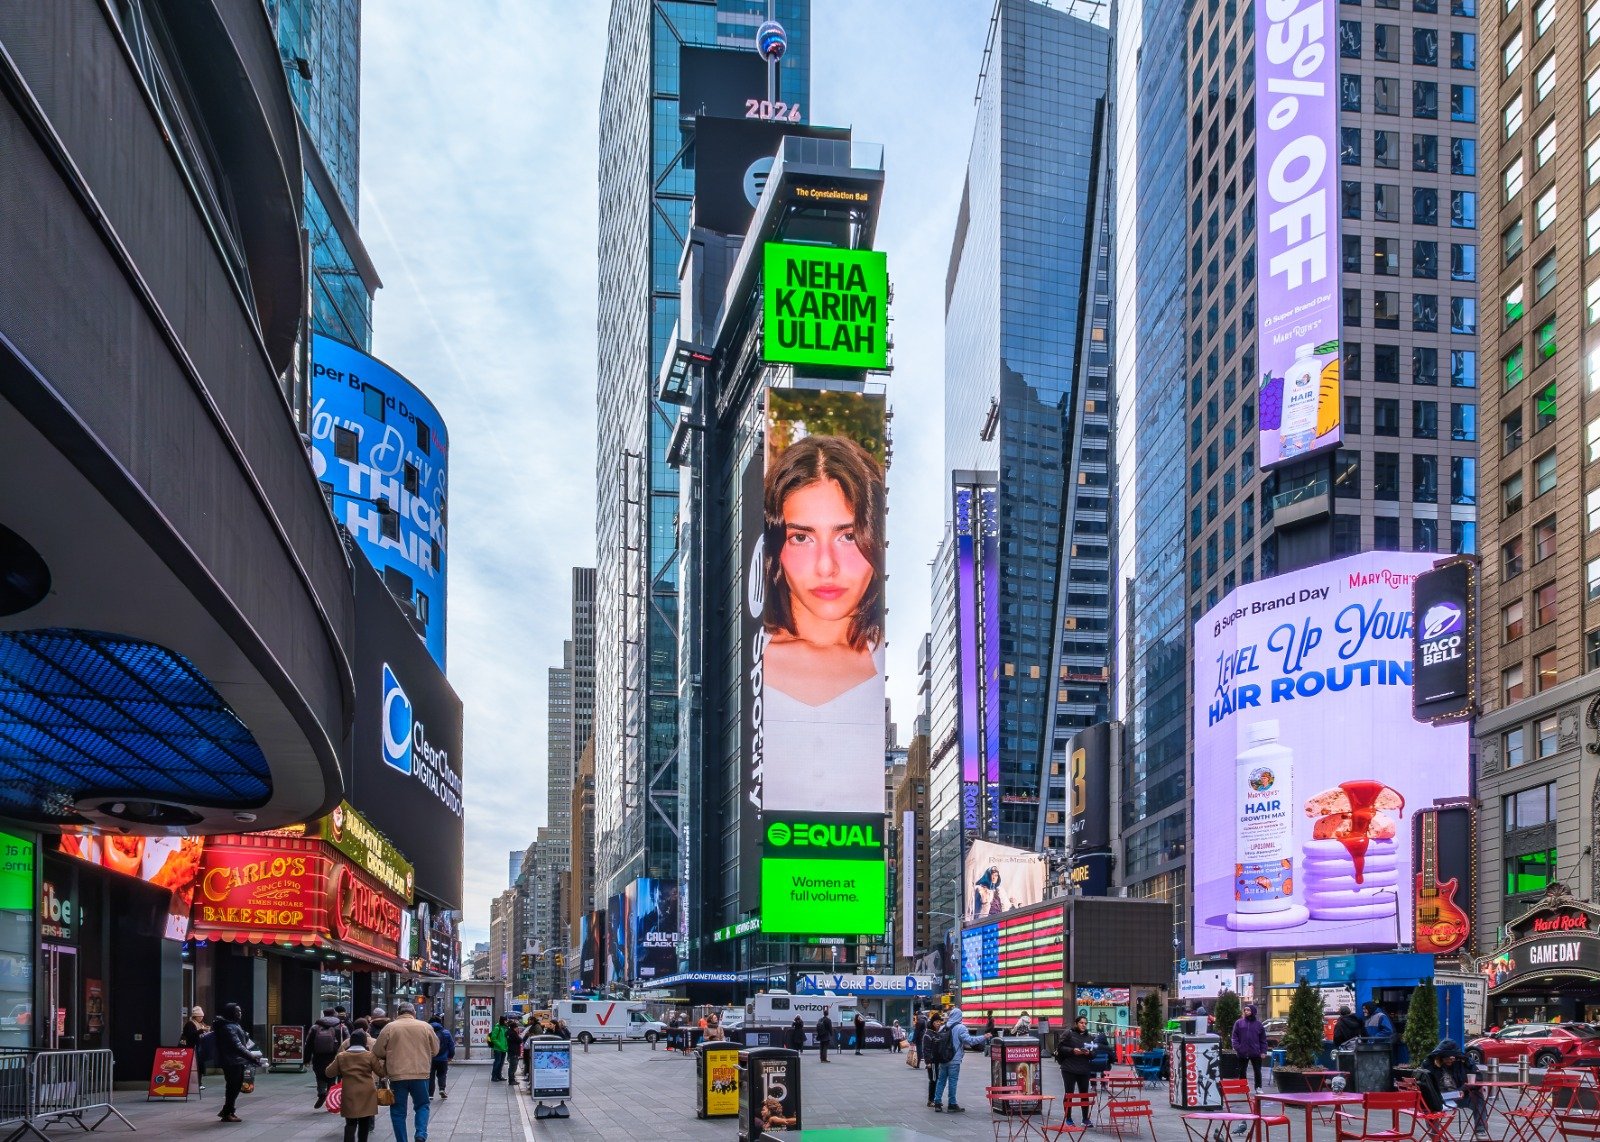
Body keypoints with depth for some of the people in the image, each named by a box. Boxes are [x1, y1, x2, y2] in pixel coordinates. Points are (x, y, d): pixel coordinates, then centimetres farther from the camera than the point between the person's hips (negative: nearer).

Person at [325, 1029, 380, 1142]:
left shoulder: (341, 1056, -1)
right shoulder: (370, 1056, -7)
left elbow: (329, 1073, 4)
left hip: (349, 1095, 0)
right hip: (366, 1095, 0)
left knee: (350, 1124, 1)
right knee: (364, 1124, 14)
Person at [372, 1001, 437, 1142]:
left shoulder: (389, 1027, -2)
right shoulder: (425, 1027, 2)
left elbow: (377, 1052, 0)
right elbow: (435, 1050, 11)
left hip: (397, 1074, -1)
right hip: (420, 1074, 1)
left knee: (398, 1111, 9)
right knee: (422, 1105, 17)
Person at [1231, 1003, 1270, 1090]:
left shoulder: (1259, 1024, 5)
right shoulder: (1239, 1023, 3)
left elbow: (1263, 1039, 6)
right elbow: (1235, 1037, 2)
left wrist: (1263, 1051, -1)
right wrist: (1236, 1047, -11)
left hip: (1256, 1053, 0)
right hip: (1242, 1053, 0)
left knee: (1257, 1071, 6)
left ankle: (1258, 1087, 18)